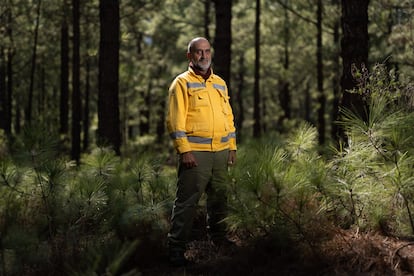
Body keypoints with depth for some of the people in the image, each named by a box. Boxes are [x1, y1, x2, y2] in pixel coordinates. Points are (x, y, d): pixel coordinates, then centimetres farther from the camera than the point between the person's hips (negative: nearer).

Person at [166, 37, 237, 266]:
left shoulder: (220, 83, 18)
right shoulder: (182, 83, -2)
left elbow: (228, 116, 22)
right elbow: (175, 119, -9)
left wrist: (232, 146, 16)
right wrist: (184, 150, -16)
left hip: (221, 152, 6)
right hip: (195, 153, -6)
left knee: (218, 198, 15)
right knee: (187, 201, -8)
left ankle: (218, 239, 29)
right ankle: (176, 248, -5)